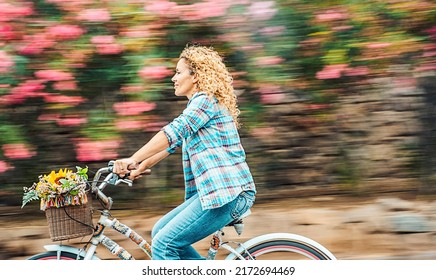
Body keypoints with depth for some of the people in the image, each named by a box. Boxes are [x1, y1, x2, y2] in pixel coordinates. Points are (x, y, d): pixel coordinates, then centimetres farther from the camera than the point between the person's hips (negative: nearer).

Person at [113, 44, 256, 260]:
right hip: (214, 191, 10)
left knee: (163, 244, -11)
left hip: (227, 193, -10)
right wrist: (139, 167, 19)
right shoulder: (198, 105, 23)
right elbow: (173, 143, 25)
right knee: (160, 232, 12)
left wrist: (132, 160, -24)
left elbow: (173, 133, -21)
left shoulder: (206, 100, -9)